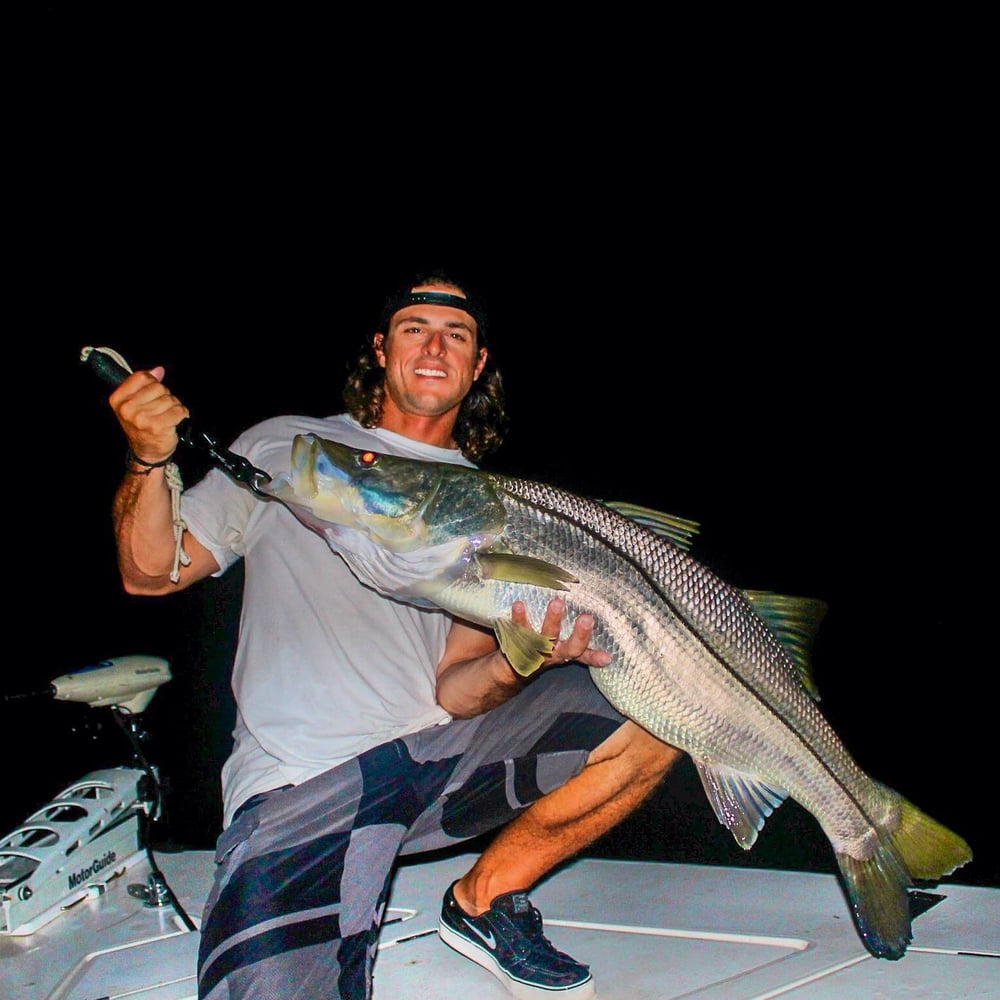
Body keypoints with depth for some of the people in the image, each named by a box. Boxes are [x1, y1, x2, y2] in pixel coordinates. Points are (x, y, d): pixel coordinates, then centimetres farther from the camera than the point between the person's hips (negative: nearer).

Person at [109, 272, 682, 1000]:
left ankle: (487, 896, 6)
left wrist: (517, 661, -19)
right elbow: (152, 574, 5)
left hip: (441, 754, 4)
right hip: (302, 779, -3)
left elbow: (453, 691, 4)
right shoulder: (288, 448, 8)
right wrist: (150, 460, -13)